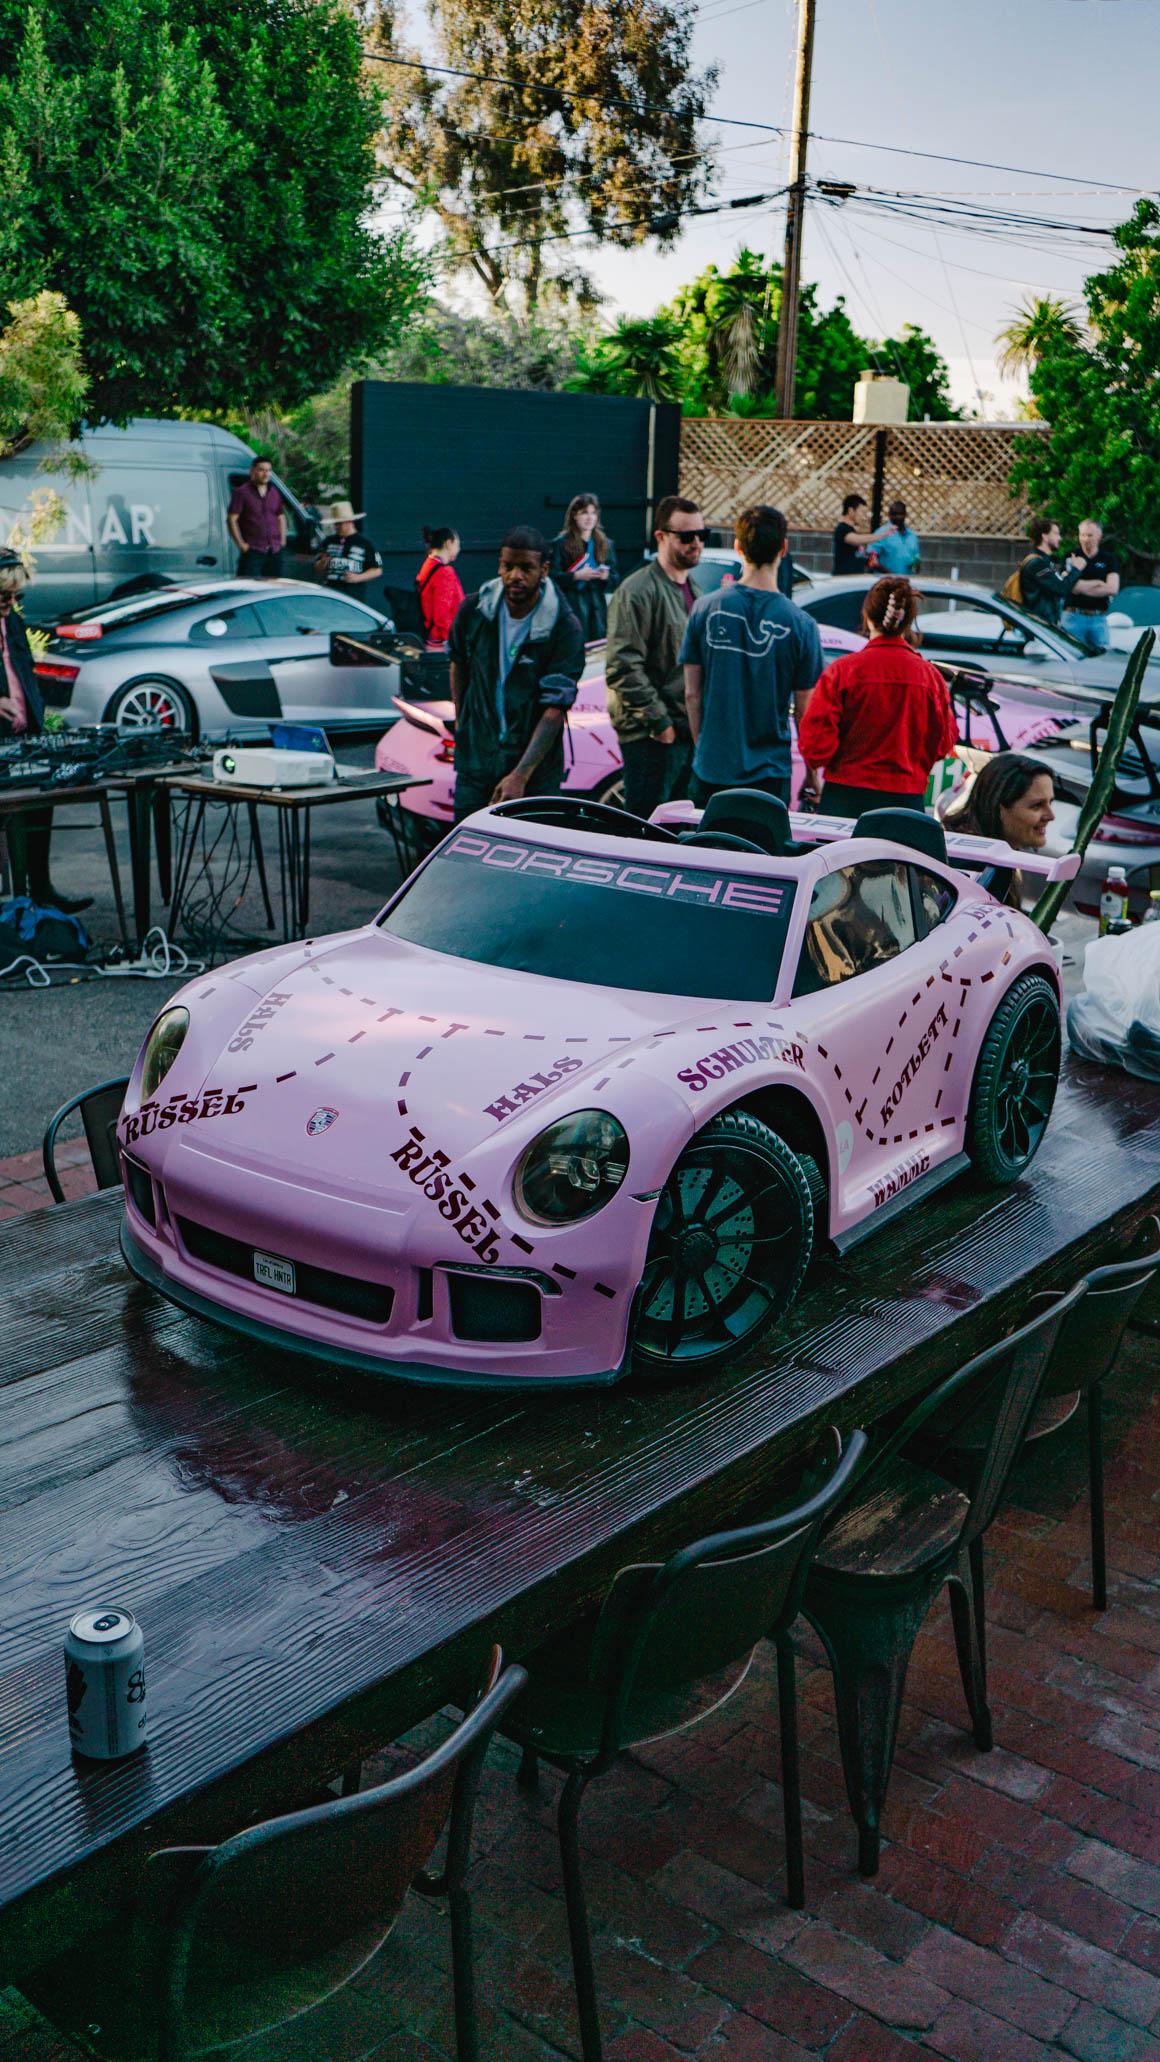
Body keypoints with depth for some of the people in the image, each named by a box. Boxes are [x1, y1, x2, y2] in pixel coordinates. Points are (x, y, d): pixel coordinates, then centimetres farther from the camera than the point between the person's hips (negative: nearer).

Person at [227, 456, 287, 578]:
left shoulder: (275, 492, 15)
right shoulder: (241, 492, -2)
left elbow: (281, 518, 23)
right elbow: (231, 519, -5)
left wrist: (282, 540, 10)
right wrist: (240, 543, -12)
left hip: (275, 552, 6)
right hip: (252, 551, -6)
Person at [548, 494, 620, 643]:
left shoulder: (606, 544, 17)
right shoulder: (560, 544, 4)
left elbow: (616, 579, 14)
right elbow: (552, 576, -5)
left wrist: (606, 576, -8)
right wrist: (576, 576, -17)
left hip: (598, 607, 4)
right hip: (571, 607, -4)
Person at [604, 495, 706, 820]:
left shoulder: (694, 590, 18)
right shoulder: (637, 591, -11)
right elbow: (623, 667, -18)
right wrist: (658, 721, -19)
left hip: (691, 731, 9)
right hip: (651, 735, -8)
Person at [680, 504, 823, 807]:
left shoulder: (705, 609, -5)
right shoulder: (801, 625, -10)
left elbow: (692, 694, 0)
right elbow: (804, 711, -5)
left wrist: (701, 746, 14)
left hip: (710, 769, 2)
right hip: (769, 771, -2)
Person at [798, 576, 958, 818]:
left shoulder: (841, 670, -8)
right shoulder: (930, 675, -2)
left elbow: (815, 742, -8)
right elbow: (943, 744, 6)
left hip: (846, 796, -1)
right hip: (907, 797, 1)